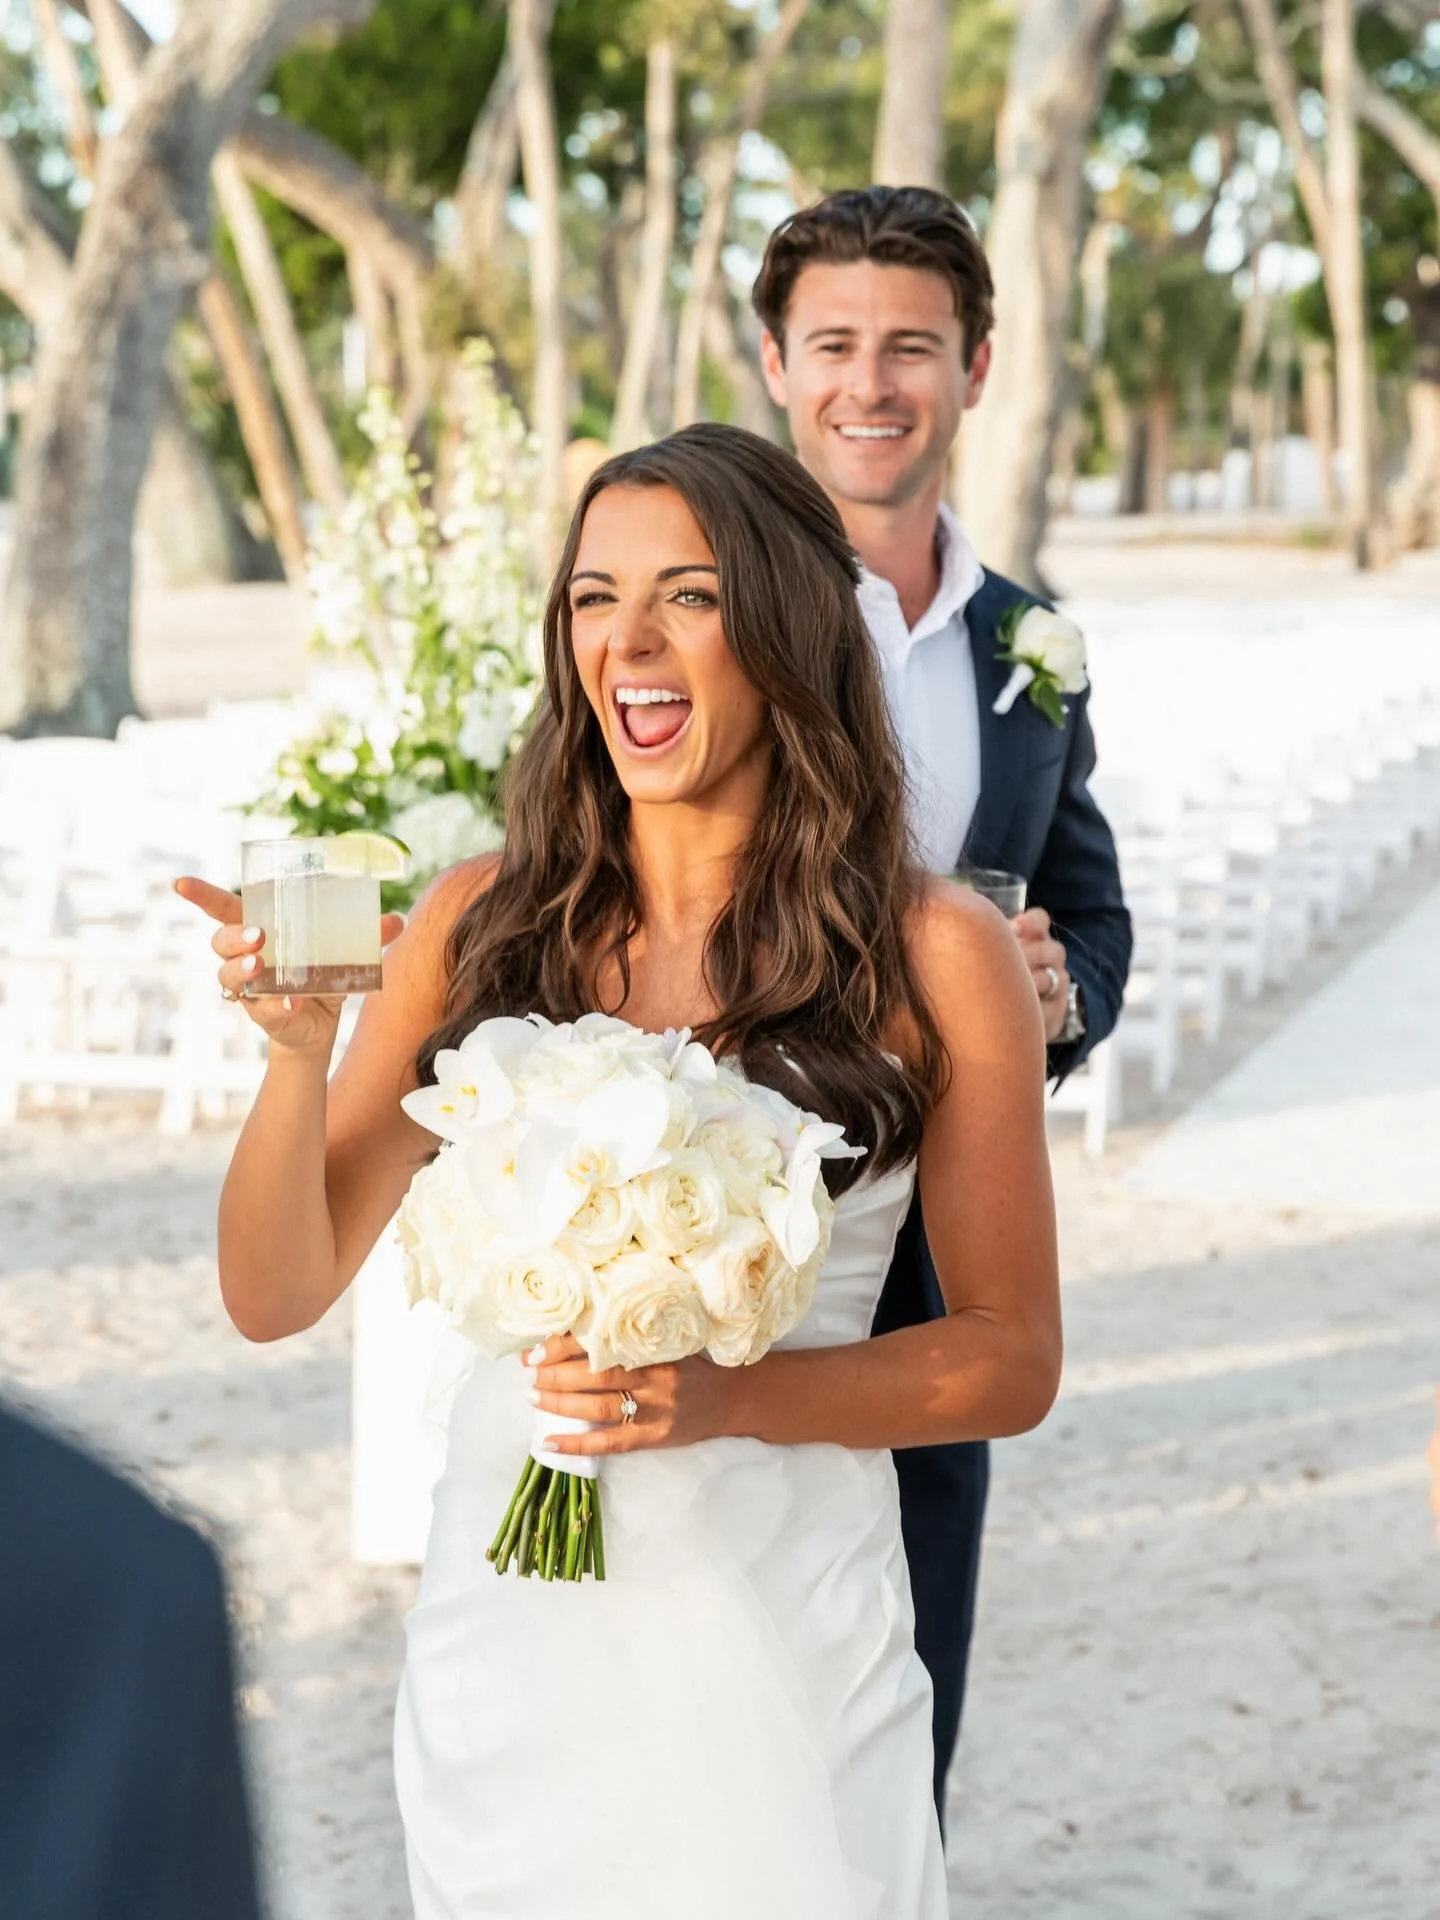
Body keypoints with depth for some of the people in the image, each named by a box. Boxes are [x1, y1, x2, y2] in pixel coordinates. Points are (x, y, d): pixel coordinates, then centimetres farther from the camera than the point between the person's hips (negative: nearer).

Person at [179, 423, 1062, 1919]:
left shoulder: (936, 955, -6)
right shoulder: (482, 922, 1)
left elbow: (1012, 1360, -3)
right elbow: (275, 1292, 1)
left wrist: (729, 1395, -17)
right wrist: (300, 1049, -17)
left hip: (777, 1640, -2)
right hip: (501, 1624, 3)